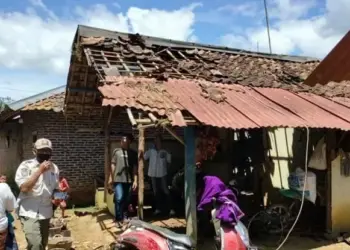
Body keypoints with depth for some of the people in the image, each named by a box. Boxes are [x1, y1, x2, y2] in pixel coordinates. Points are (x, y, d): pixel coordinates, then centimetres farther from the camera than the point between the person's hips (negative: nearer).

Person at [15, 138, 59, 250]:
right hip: (29, 213, -5)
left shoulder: (54, 168, 5)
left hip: (46, 213, 5)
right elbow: (24, 188, -19)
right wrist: (40, 170, -23)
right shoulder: (25, 166, -9)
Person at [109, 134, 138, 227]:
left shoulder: (133, 153, 5)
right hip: (118, 179, -1)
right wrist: (111, 178, 6)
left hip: (129, 180, 2)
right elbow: (113, 165, 7)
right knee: (119, 199, -10)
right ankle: (118, 219, 0)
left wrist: (135, 180, -1)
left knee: (126, 200, 8)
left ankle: (124, 217, 24)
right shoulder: (116, 151, 4)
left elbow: (135, 167, 4)